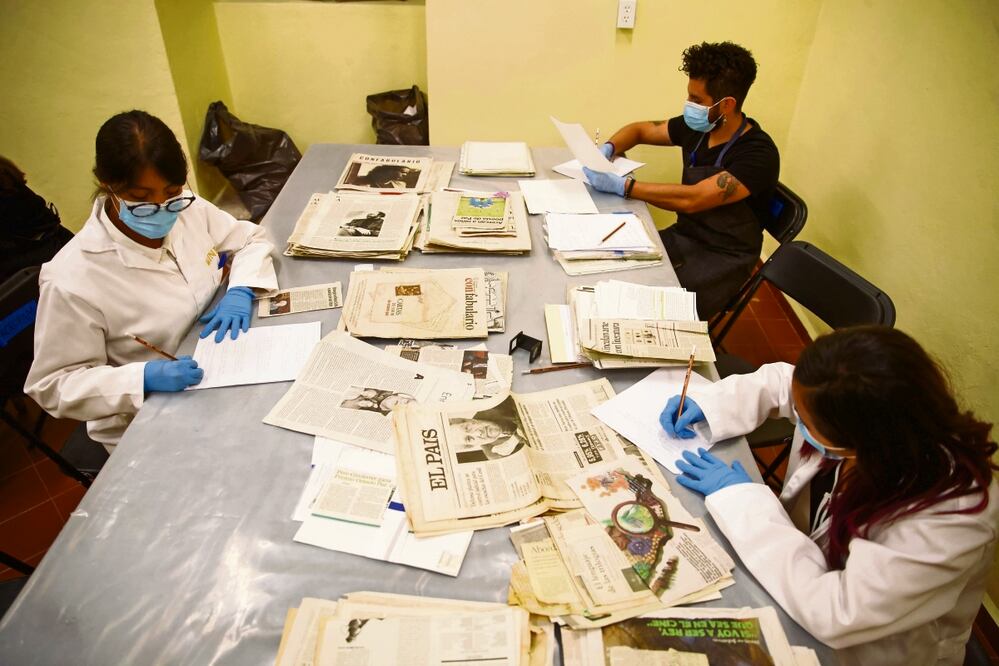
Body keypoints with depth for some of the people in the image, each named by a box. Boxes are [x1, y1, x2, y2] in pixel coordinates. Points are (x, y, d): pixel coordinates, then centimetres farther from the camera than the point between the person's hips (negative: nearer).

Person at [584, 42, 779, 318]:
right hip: (683, 237, 6)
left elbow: (691, 199, -30)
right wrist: (607, 149, -6)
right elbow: (640, 130, 16)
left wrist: (621, 186, -29)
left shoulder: (758, 155, -20)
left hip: (723, 260, -6)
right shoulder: (695, 127, -1)